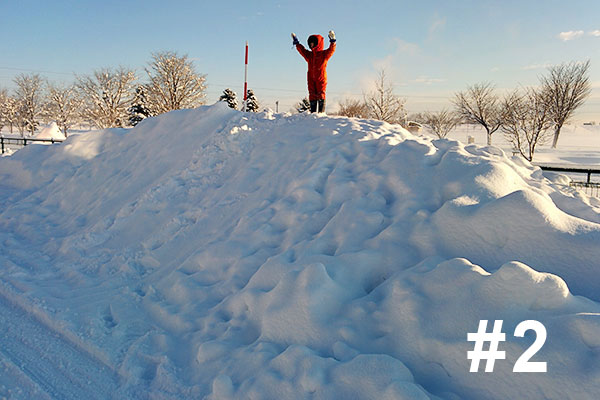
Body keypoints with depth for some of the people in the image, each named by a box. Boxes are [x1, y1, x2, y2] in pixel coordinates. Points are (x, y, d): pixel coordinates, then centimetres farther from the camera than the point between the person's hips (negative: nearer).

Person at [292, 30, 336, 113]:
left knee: (321, 95, -6)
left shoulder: (324, 54, 3)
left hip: (321, 78, -5)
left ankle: (321, 112, -6)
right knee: (312, 95, 2)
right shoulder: (309, 55, 18)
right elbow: (302, 50, 28)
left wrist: (332, 41, -23)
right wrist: (296, 43, 28)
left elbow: (331, 50, -10)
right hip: (311, 79, 5)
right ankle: (313, 112, 4)